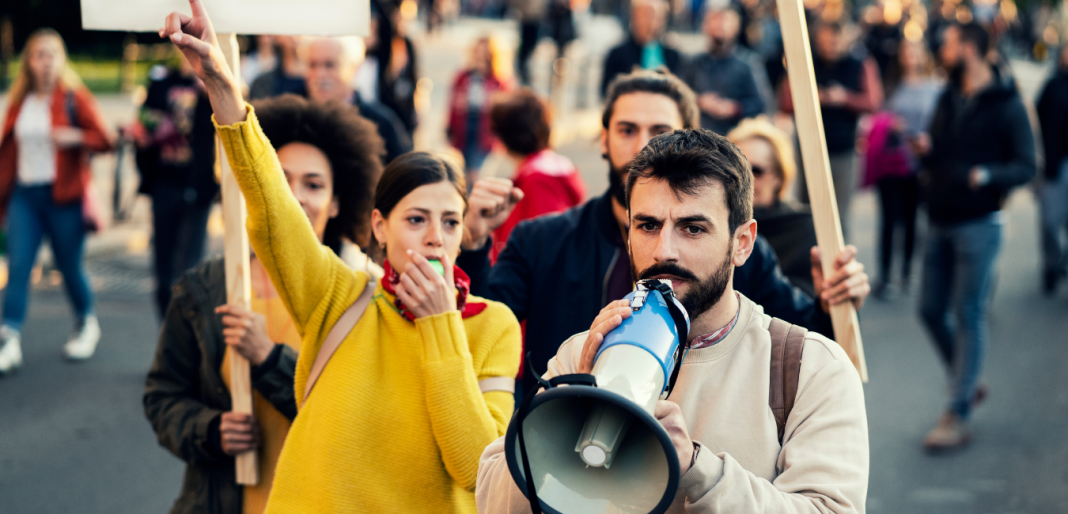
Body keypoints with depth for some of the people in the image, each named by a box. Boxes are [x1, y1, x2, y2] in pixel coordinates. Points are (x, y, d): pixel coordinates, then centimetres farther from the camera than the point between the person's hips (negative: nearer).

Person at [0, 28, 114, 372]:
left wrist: (75, 137, -24)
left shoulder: (75, 98, -3)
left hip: (63, 195, -3)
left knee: (70, 267, 8)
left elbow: (105, 140, -6)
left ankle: (87, 324, 33)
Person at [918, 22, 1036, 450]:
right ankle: (966, 384, 30)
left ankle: (957, 416, -2)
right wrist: (924, 154, -3)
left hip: (978, 223, -7)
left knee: (968, 317, -5)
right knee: (931, 310, 9)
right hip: (940, 222, 7)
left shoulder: (1006, 104, -8)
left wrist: (988, 175, -29)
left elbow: (1026, 166, -11)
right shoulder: (948, 99, 12)